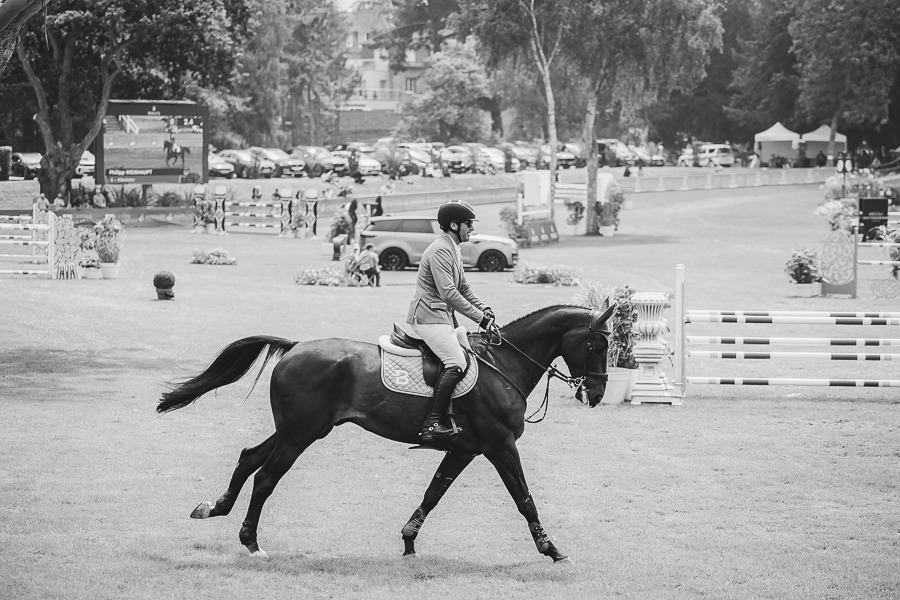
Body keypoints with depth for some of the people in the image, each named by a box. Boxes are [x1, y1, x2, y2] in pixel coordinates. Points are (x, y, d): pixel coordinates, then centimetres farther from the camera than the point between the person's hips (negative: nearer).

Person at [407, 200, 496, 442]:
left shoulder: (453, 250, 18)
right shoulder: (440, 250, -15)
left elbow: (463, 287, 23)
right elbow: (449, 293, -22)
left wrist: (484, 309, 6)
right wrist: (480, 318, -19)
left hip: (443, 318, 11)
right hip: (429, 317, -11)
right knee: (456, 364, -24)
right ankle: (432, 424, -29)